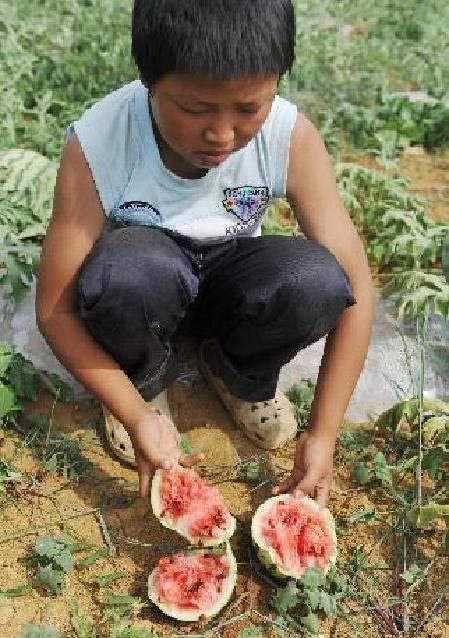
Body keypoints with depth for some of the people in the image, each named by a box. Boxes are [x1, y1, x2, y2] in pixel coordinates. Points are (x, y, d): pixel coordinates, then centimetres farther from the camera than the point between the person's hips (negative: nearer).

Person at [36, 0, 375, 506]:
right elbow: (55, 309, -22)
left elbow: (354, 288, -21)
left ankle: (238, 374, 2)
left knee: (315, 281, -32)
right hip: (144, 292, -1)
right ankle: (145, 379, -2)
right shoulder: (98, 143, -28)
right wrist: (137, 416, -32)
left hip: (226, 283, 2)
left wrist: (322, 433, -25)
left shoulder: (292, 138, -24)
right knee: (129, 270, -38)